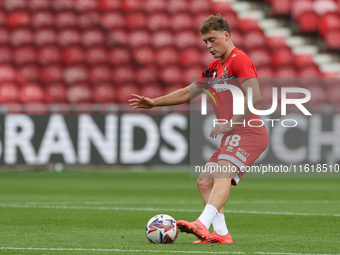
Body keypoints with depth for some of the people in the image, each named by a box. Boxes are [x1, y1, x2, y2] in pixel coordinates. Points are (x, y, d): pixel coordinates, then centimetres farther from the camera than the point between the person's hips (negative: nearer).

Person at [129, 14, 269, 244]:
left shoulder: (239, 60, -8)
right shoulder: (214, 69, 22)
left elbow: (254, 97, -19)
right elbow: (188, 93, 31)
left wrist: (230, 123, -20)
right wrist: (154, 103, 27)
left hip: (248, 133, -10)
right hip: (232, 137, 10)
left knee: (222, 174, -28)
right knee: (204, 182, 2)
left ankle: (202, 225, -45)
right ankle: (221, 233, -5)